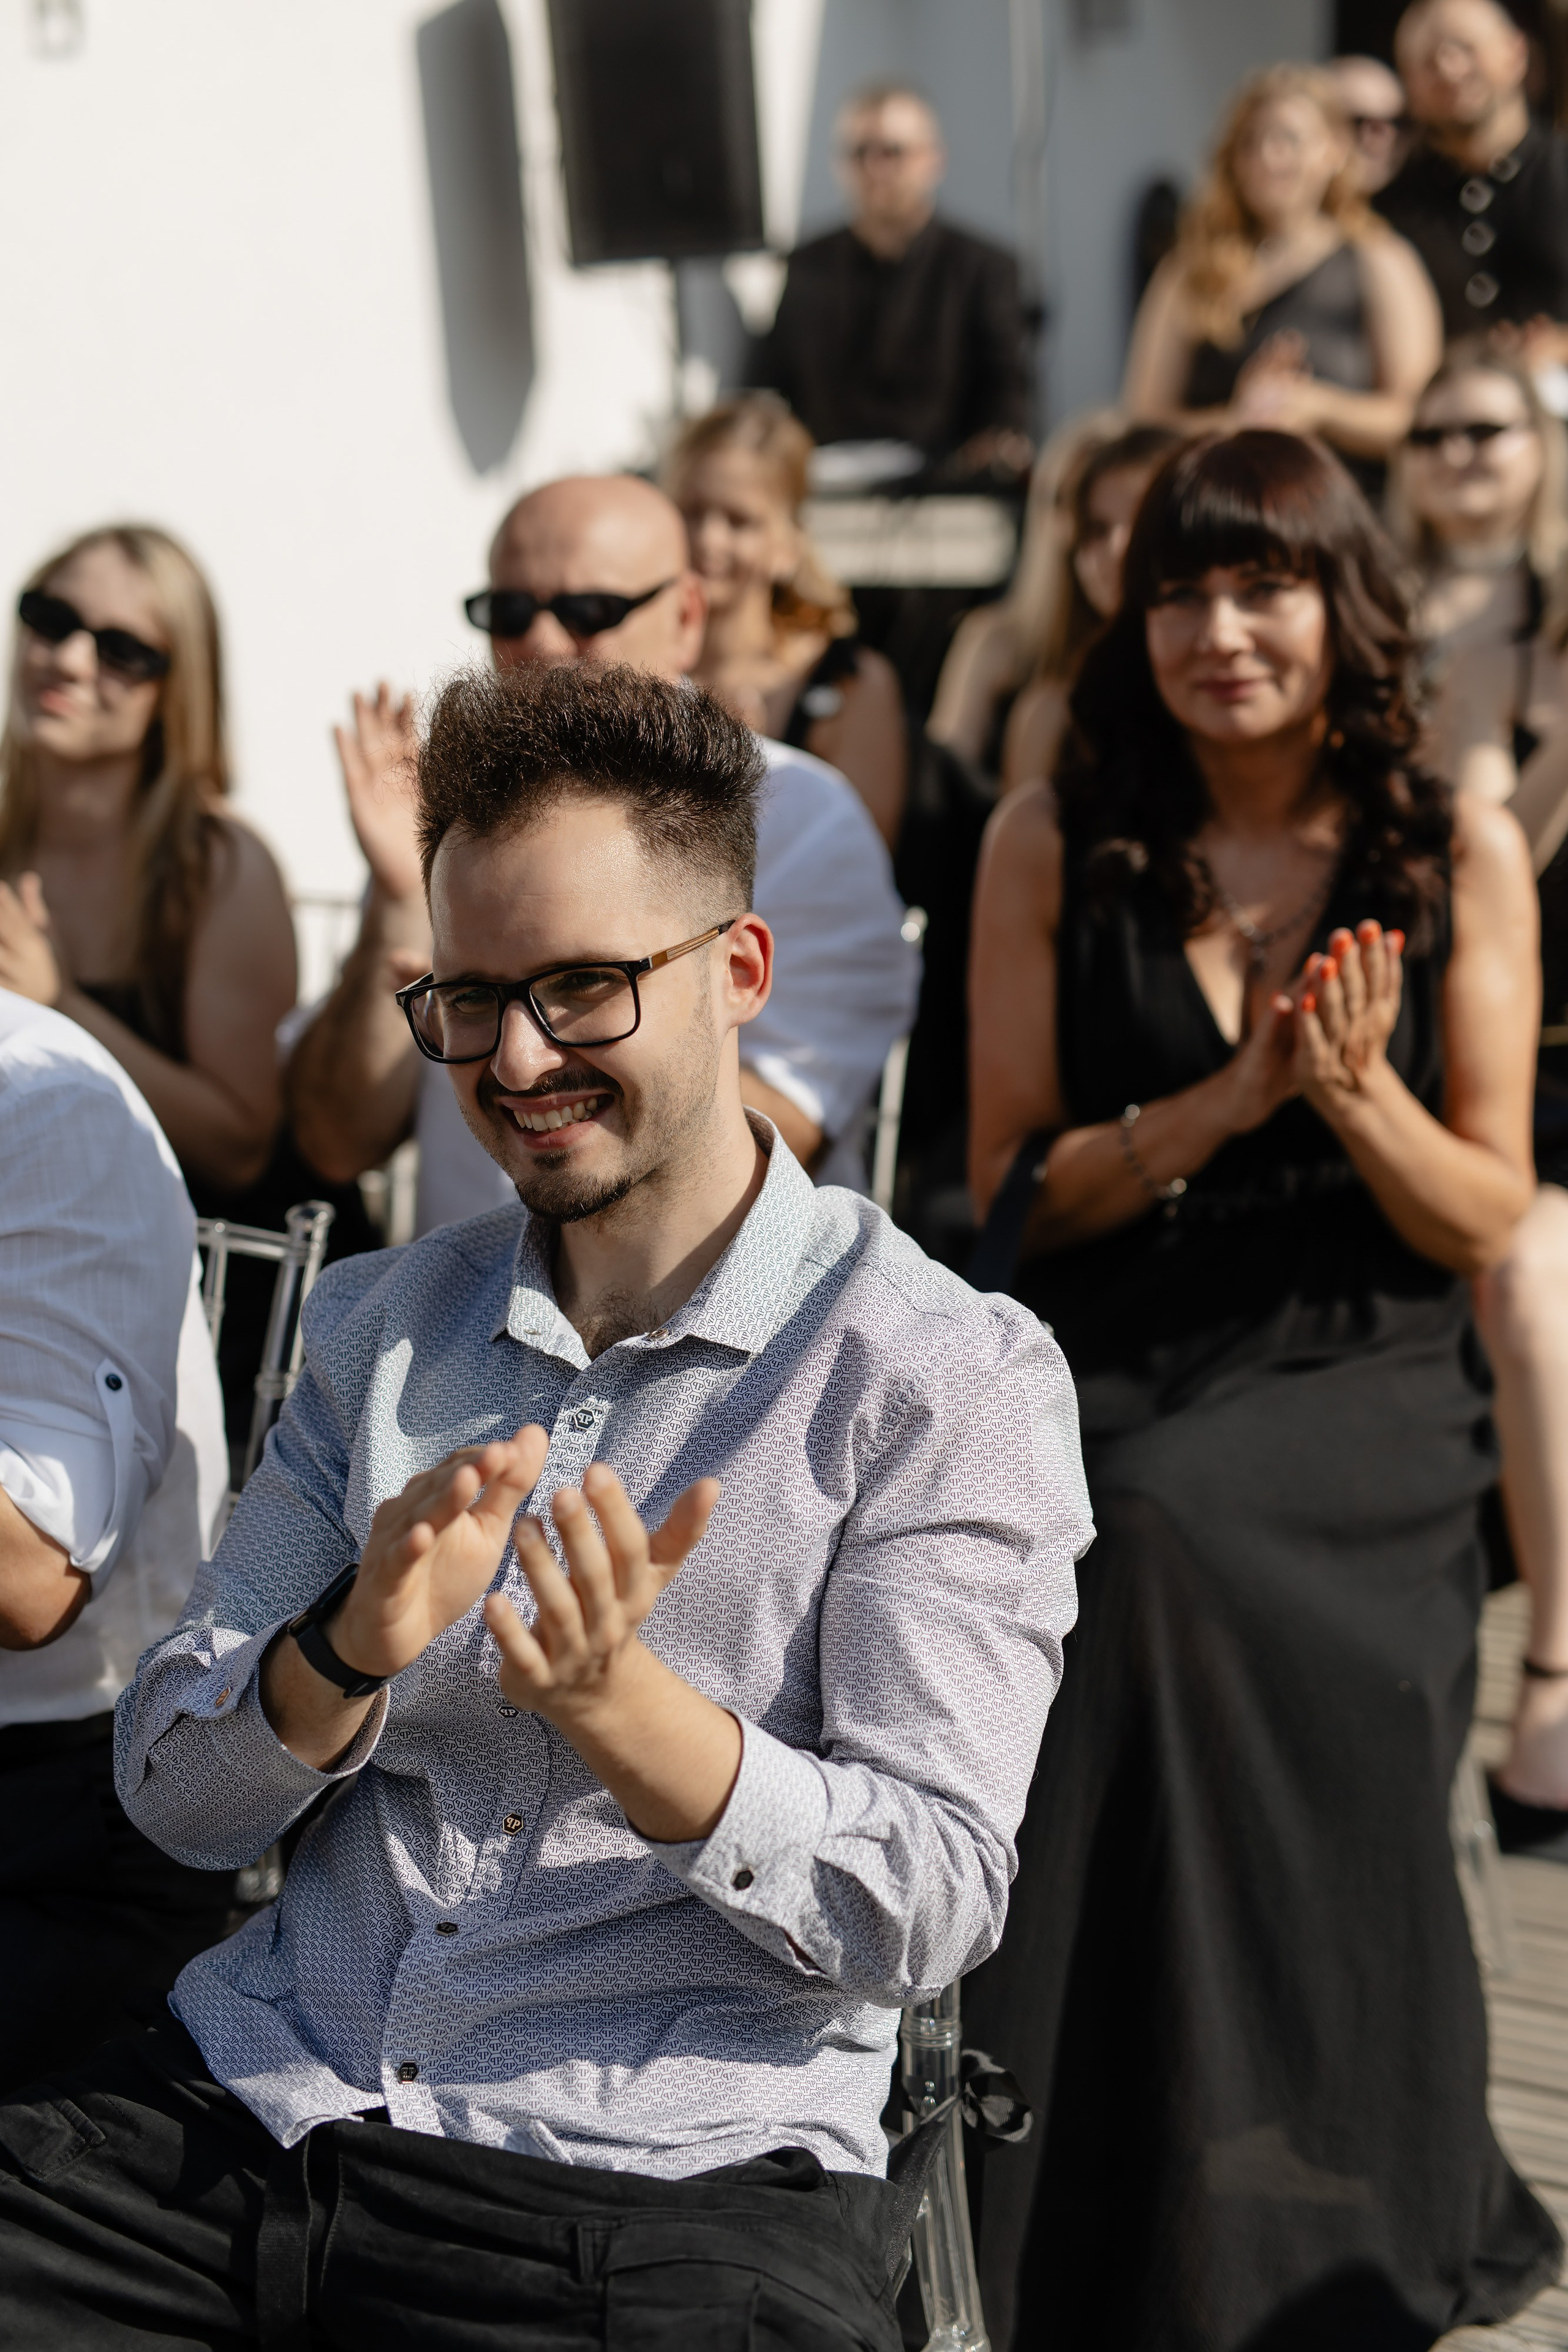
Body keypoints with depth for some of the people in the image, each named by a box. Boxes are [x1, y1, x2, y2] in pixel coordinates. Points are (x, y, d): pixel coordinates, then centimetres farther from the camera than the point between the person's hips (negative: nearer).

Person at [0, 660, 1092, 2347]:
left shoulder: (951, 1378, -2)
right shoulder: (379, 1324, 13)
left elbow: (929, 1908, -8)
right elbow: (175, 1792, 9)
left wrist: (617, 1703, -23)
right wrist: (352, 1651, -12)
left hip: (667, 2180, -3)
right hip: (263, 2098, 4)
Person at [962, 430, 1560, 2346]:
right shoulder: (1056, 844, 3)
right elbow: (1011, 1185, 1)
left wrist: (1358, 1094, -17)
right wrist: (1228, 1098, -13)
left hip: (1360, 1397, -1)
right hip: (1118, 1384, 1)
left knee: (1159, 1541, -28)